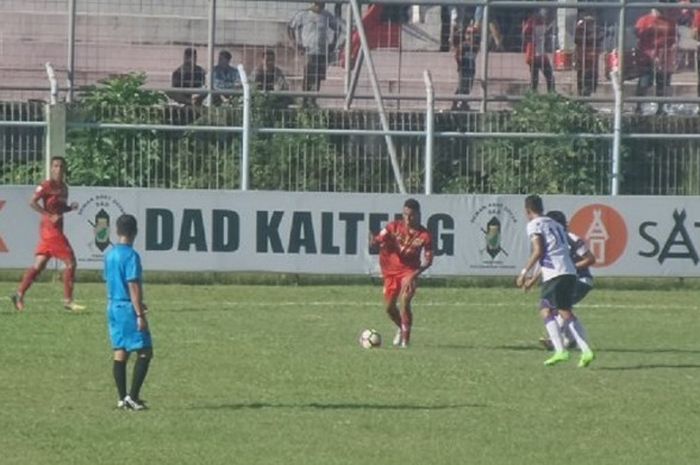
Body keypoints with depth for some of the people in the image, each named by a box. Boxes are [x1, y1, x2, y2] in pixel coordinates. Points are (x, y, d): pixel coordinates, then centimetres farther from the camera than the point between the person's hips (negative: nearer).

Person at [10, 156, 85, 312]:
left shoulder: (63, 187, 15)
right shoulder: (47, 185, -10)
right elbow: (32, 202, -18)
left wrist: (71, 207, 4)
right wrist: (50, 216, -21)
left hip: (56, 229, 9)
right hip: (50, 228, -9)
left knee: (39, 264, 8)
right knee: (70, 262, -9)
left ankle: (19, 295, 10)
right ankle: (68, 301, -5)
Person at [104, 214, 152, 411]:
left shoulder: (109, 255, 10)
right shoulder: (131, 256, -14)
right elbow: (133, 286, -18)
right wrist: (140, 315, -17)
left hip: (113, 307, 8)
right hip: (128, 309, -8)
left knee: (120, 353, 9)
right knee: (144, 352, -2)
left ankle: (122, 398, 9)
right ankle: (132, 396, -8)